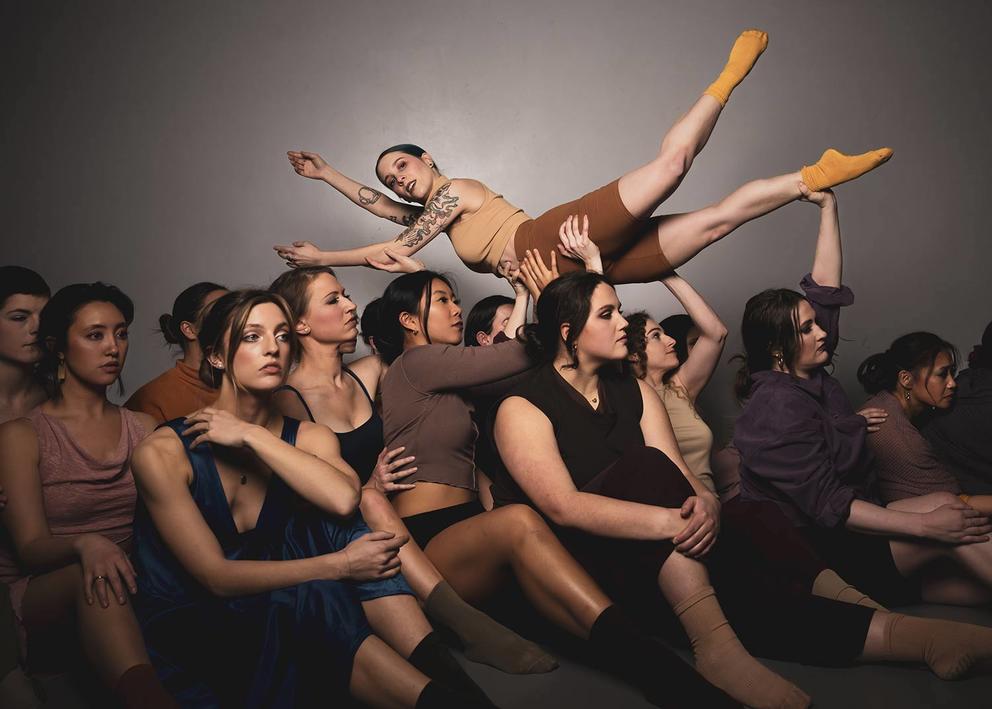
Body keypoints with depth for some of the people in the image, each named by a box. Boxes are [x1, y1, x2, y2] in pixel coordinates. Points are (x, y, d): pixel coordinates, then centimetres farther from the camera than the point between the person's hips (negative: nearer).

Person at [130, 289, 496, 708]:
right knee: (315, 598, -34)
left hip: (273, 615, 4)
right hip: (185, 629, -4)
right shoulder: (164, 452, -12)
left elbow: (344, 499, -24)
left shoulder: (307, 437, 1)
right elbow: (217, 576, -18)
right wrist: (340, 564, -25)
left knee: (340, 523, -23)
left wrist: (251, 435, -20)